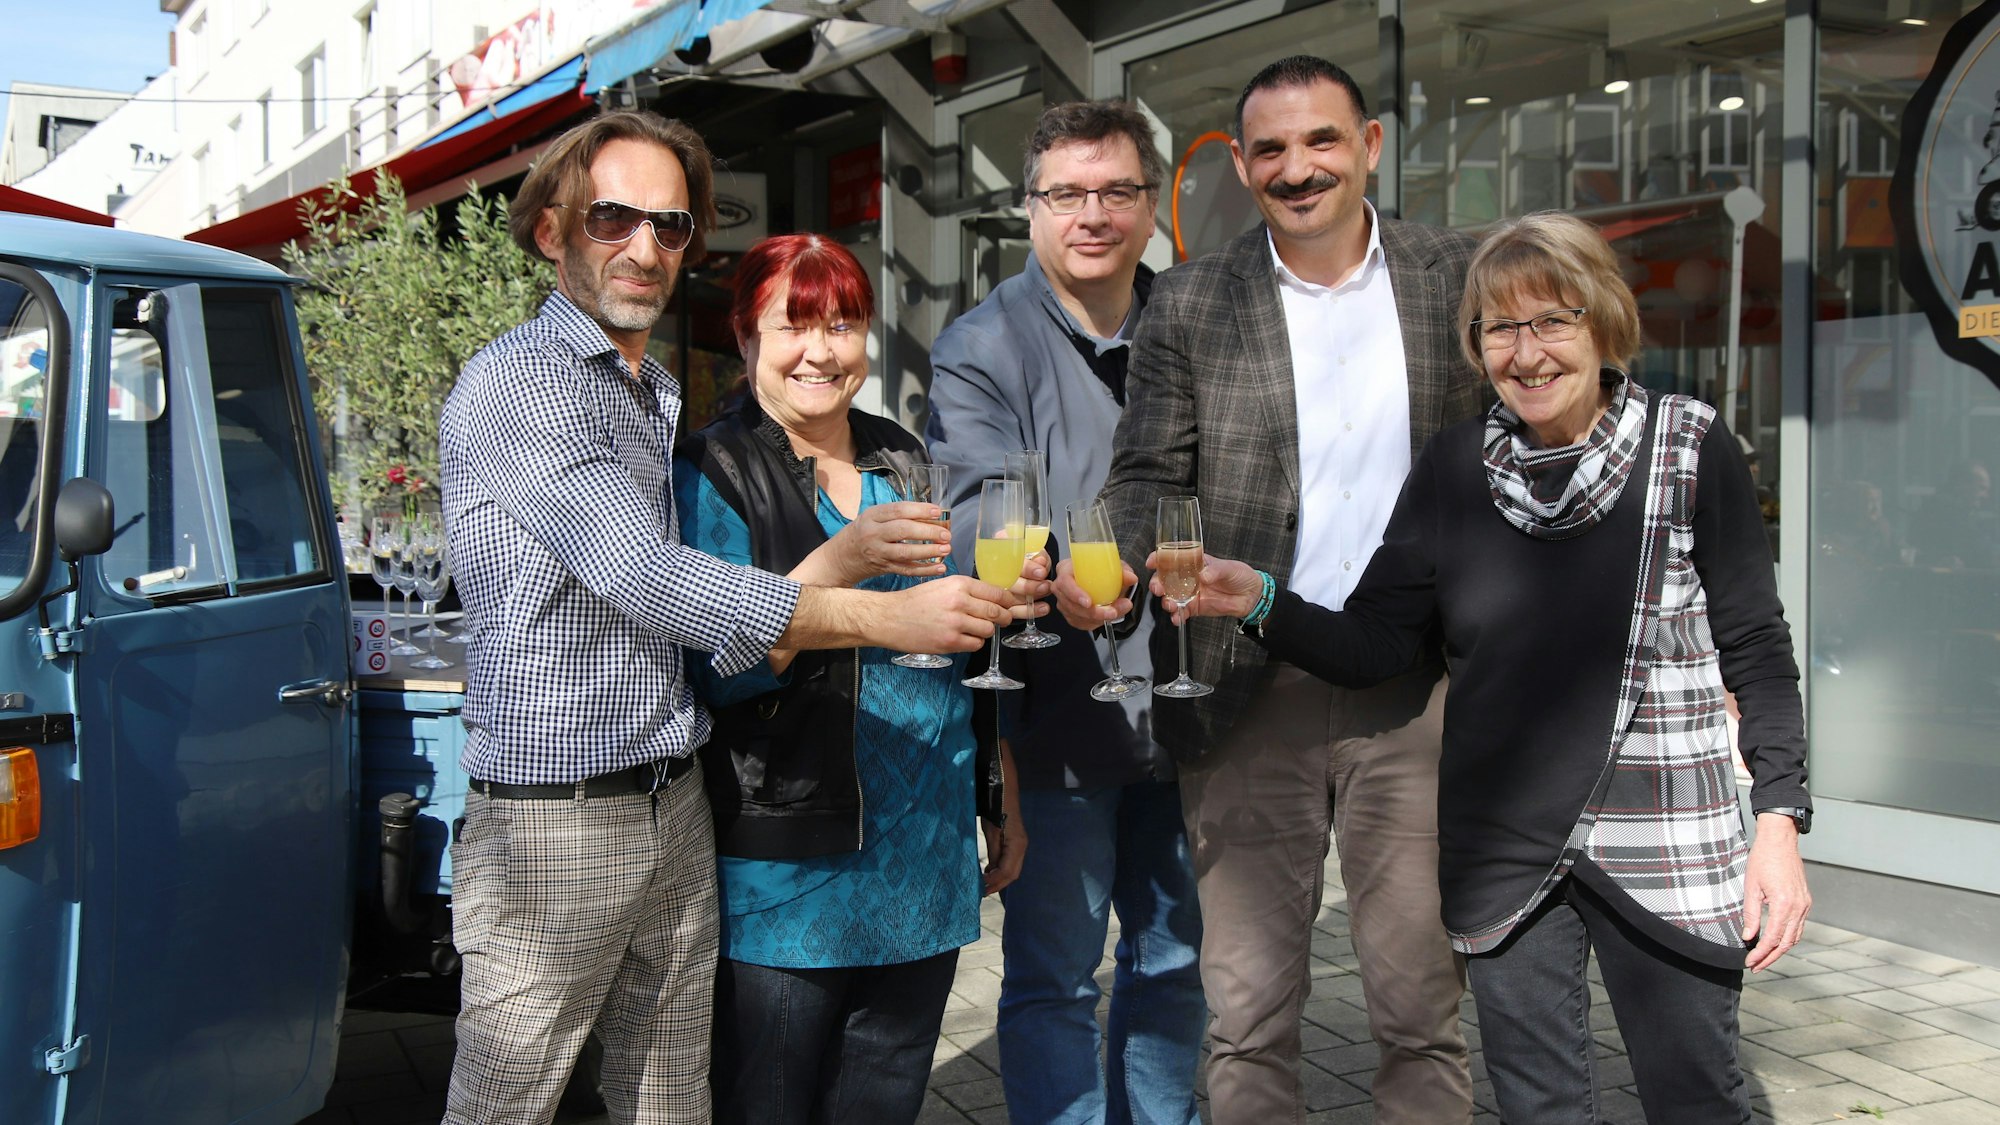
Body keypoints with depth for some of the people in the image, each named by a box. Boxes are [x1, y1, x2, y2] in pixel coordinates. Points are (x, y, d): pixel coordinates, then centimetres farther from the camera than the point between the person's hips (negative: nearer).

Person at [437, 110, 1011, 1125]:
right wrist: (890, 617, -24)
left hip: (677, 811, 7)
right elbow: (650, 581, -21)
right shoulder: (513, 387, -11)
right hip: (552, 821, -7)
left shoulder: (670, 401, 17)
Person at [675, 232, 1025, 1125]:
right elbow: (717, 669, -17)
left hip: (924, 859, 5)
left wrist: (1002, 801, 19)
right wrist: (839, 562, -29)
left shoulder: (906, 464, 12)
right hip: (786, 871, -5)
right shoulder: (712, 473, -5)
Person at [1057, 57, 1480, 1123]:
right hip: (1253, 695, 0)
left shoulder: (1457, 276, 5)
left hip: (1414, 694, 0)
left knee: (1421, 1006, 9)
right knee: (1245, 1014, 6)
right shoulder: (1188, 303, 3)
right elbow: (1148, 473, 2)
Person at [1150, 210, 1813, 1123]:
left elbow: (1757, 652, -1)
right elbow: (1374, 645, 1)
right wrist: (1260, 603, -16)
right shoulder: (1453, 467, 1)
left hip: (1666, 842, -2)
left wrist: (1779, 819, -8)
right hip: (1502, 853, 2)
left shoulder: (1691, 450, -5)